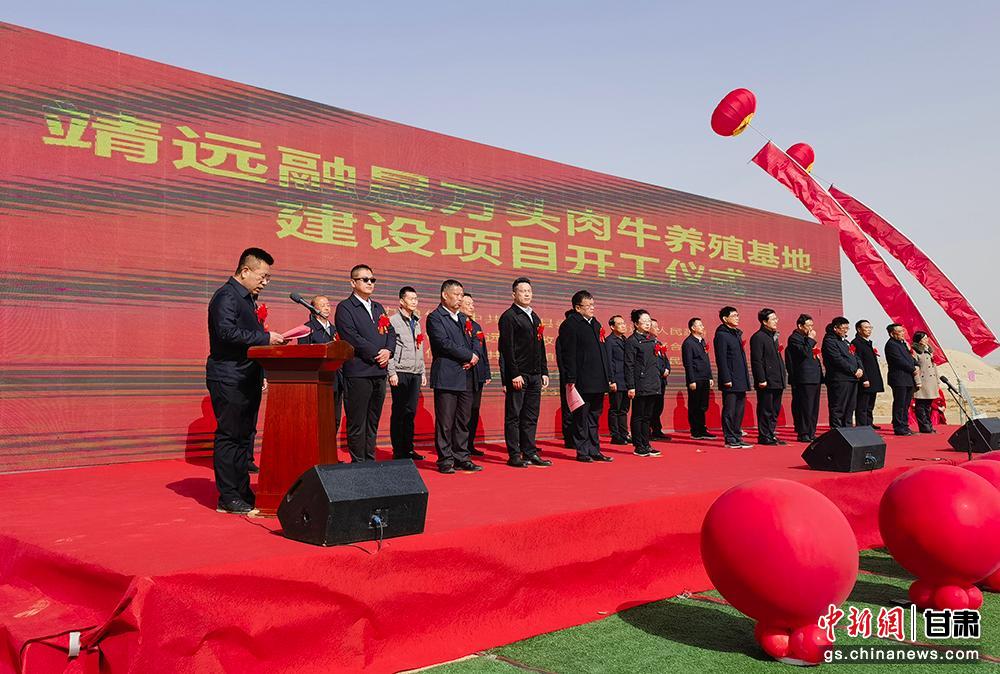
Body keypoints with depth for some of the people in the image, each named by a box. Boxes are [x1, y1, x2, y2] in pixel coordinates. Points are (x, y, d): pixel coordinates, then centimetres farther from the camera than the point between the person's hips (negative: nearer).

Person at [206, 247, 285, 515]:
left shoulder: (247, 298, 20)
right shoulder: (226, 296, -10)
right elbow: (226, 332, -25)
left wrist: (261, 375, 15)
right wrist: (265, 337, -21)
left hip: (247, 380, 10)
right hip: (229, 380, -10)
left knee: (244, 437, 12)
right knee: (229, 437, -4)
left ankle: (243, 492, 19)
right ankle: (228, 498, 1)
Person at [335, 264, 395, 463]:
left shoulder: (378, 308, 20)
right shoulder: (345, 307, -3)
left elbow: (390, 332, 16)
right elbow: (351, 337, -14)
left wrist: (388, 351, -4)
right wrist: (376, 354, -13)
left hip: (379, 372, 7)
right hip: (358, 372, -7)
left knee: (373, 422, 12)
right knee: (357, 423, -2)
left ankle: (371, 460, 20)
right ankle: (358, 463, 4)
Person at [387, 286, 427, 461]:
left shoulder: (416, 322, 18)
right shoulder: (393, 321, -3)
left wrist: (423, 372, 17)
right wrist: (391, 372, -14)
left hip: (415, 373, 6)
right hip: (400, 373, -6)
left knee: (411, 412, 8)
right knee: (399, 413, -1)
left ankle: (408, 448, 15)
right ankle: (398, 451, 5)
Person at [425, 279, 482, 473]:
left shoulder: (464, 319, 20)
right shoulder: (435, 317, -4)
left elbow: (473, 341, 18)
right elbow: (445, 343, -14)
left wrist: (472, 359, -3)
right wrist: (469, 356, -9)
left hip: (466, 377, 7)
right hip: (446, 377, -7)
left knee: (463, 421, 10)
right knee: (445, 422, -3)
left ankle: (462, 458, 16)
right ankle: (445, 461, 4)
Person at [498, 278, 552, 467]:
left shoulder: (535, 317, 18)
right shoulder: (508, 317, -6)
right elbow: (507, 348, -13)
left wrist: (544, 372, 14)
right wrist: (514, 374, -18)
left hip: (534, 375, 8)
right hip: (517, 375, -7)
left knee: (531, 417, 10)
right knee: (513, 416, 0)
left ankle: (530, 453, 17)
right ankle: (514, 456, 5)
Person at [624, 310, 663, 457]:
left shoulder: (653, 339, 15)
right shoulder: (632, 341, -8)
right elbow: (629, 365, -11)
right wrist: (631, 387, -15)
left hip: (653, 385, 7)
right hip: (640, 385, -7)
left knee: (648, 416, 12)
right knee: (638, 416, 0)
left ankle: (646, 445, 19)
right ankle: (639, 447, 6)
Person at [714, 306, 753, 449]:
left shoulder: (737, 334, 18)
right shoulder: (721, 335, -9)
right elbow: (721, 359, -15)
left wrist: (746, 379, 16)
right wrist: (726, 379, -19)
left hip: (741, 381, 9)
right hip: (730, 381, -9)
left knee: (740, 410, 11)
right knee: (729, 411, -2)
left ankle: (737, 437, 18)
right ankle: (730, 439, 3)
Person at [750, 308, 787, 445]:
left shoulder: (773, 336, 18)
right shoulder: (758, 337, -11)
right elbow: (756, 361, -16)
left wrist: (783, 374, 17)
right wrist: (761, 380, -20)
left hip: (777, 381, 9)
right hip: (767, 382, -9)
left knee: (775, 411, 13)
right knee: (765, 411, -3)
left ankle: (771, 435, 20)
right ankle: (764, 437, 3)